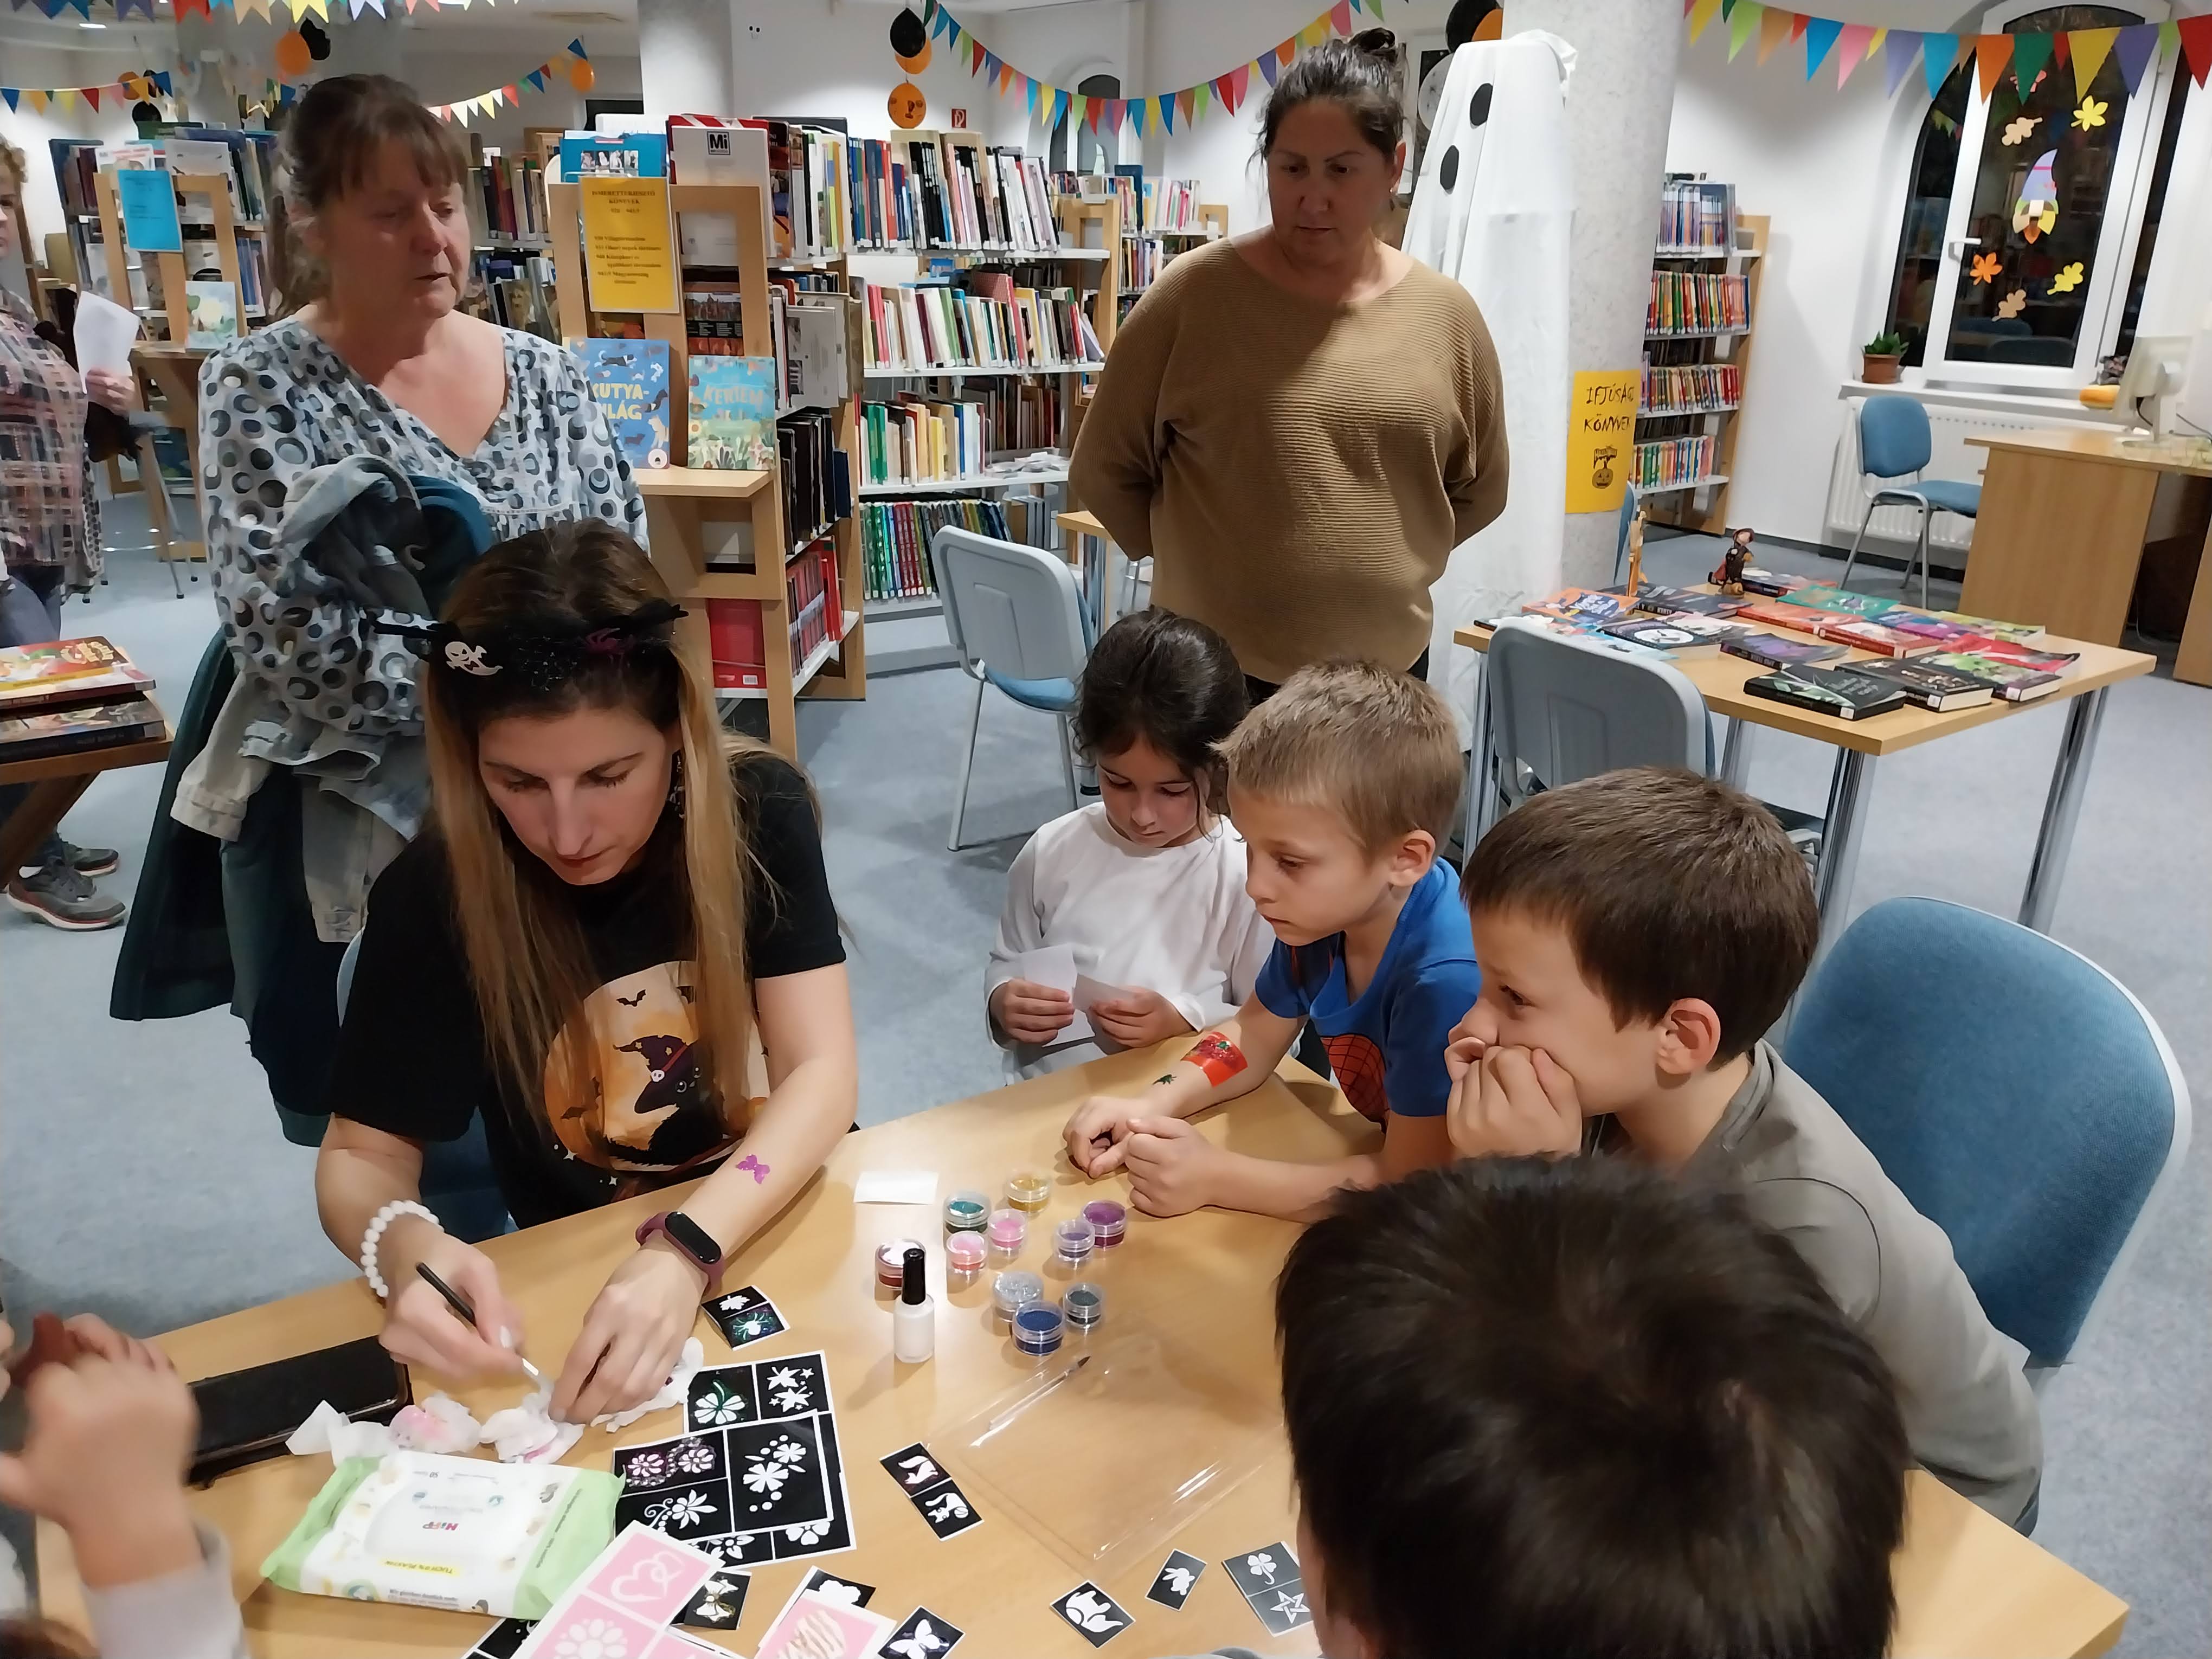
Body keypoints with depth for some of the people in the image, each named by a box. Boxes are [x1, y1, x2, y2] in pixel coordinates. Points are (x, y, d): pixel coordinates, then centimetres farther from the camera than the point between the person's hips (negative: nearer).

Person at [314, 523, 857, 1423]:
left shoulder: (758, 810, -15)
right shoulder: (434, 895, -16)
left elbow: (823, 1072, -19)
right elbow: (362, 1153, -7)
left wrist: (686, 1252, -35)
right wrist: (403, 1247, -30)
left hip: (777, 1222, 2)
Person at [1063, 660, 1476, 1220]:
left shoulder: (1448, 979, -31)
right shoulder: (1321, 912, -9)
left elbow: (1412, 1187, -26)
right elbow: (1256, 1032, 7)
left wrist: (1214, 1177, -24)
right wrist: (1155, 1104, -9)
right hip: (1383, 1157, 6)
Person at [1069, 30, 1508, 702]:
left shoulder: (1446, 313, 0)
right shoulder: (1194, 292, -8)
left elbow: (1479, 489, 12)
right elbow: (1104, 470, -1)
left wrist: (1385, 559, 7)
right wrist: (1206, 565, 4)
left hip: (1388, 669, 3)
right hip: (1216, 672, -3)